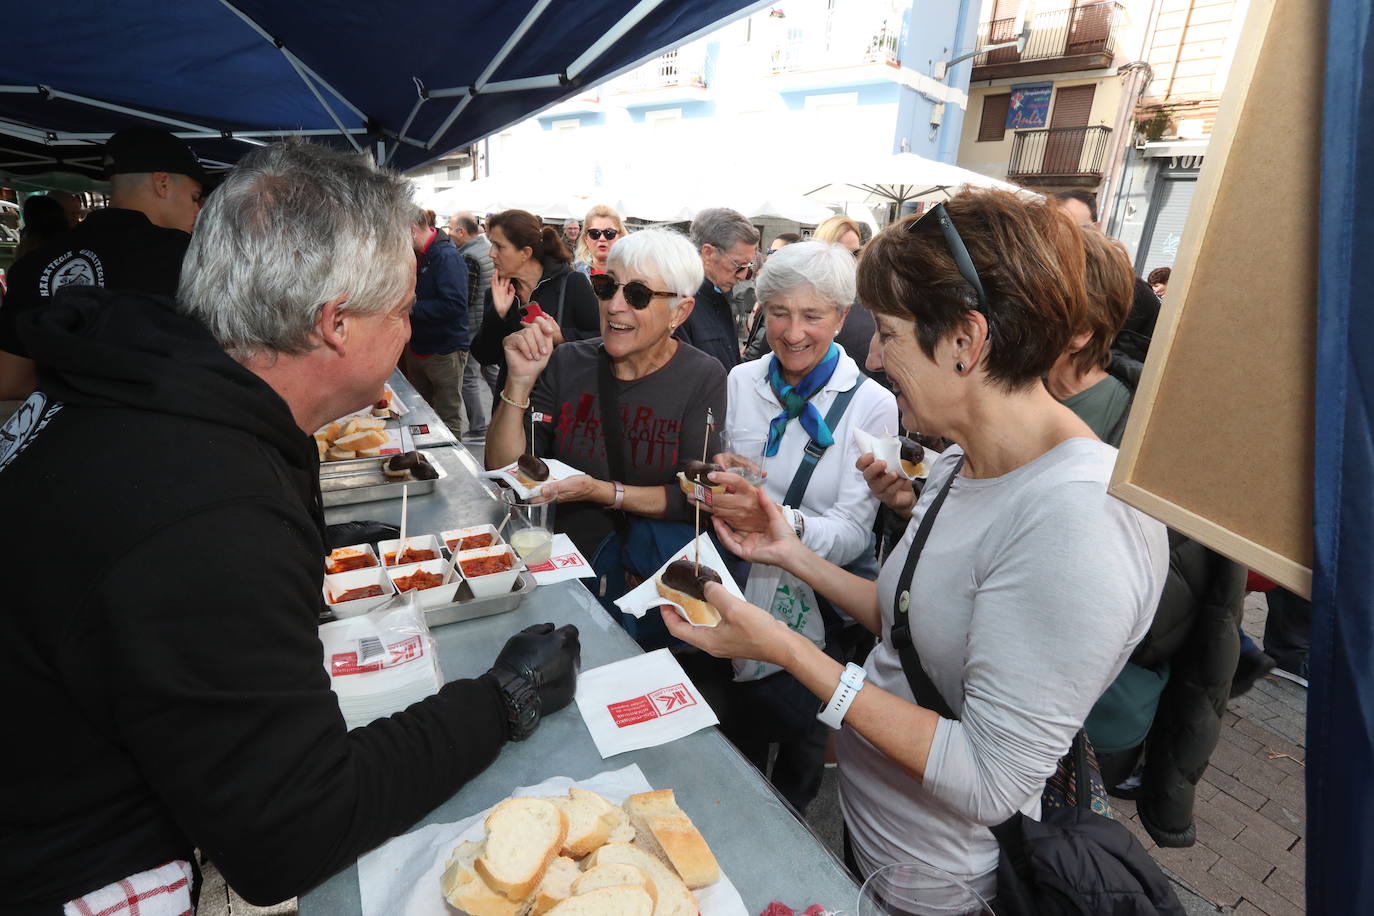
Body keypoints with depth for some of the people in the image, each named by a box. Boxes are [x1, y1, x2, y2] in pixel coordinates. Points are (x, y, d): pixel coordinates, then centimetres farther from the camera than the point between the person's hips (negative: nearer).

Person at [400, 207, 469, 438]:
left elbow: (455, 305, -30)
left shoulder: (447, 257, -18)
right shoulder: (417, 256, 10)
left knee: (448, 419, 1)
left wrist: (412, 307, -23)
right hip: (419, 348, 9)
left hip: (445, 352, -9)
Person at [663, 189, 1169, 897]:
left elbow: (993, 782, -29)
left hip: (939, 882, -7)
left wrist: (786, 648, -28)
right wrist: (794, 556, -2)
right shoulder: (960, 461, -3)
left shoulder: (1076, 520, -31)